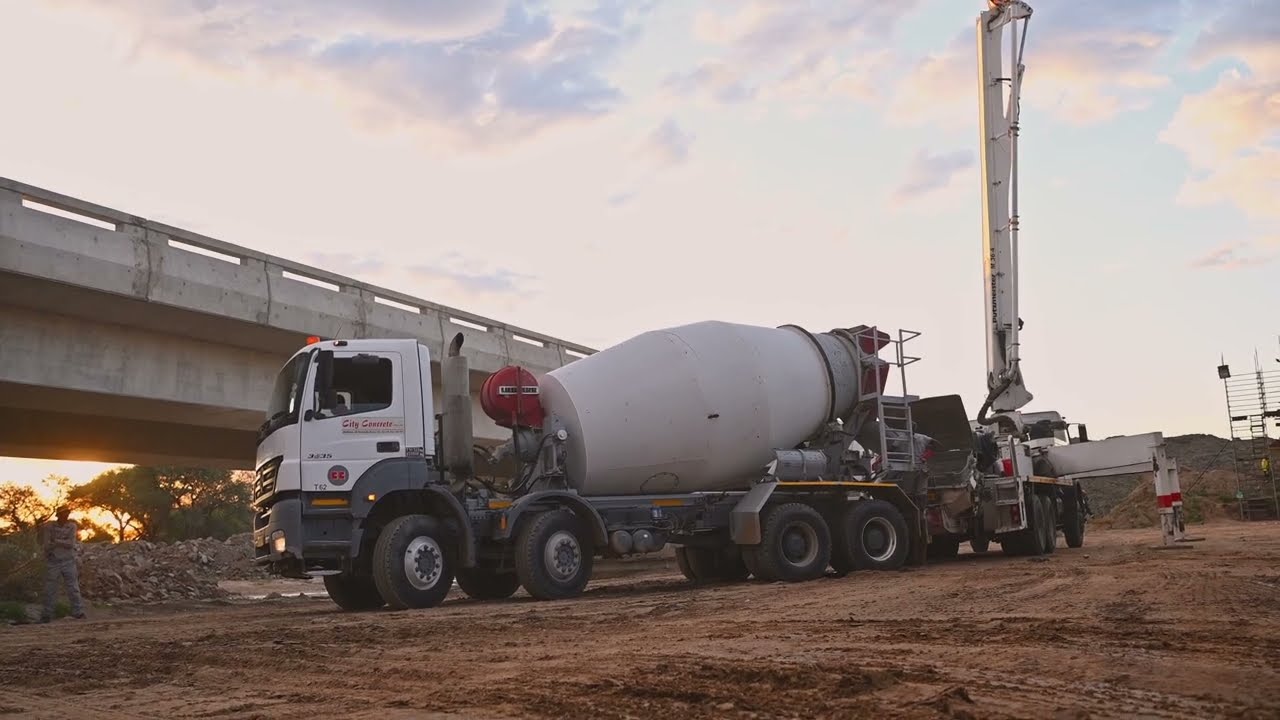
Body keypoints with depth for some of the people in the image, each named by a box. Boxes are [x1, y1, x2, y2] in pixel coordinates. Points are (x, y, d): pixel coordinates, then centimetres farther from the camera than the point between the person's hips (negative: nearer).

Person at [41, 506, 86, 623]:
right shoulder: (49, 528, 0)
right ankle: (47, 615, 11)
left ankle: (78, 612, -3)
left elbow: (71, 544, -8)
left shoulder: (72, 527, 2)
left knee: (73, 588, -3)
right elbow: (47, 546, -8)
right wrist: (64, 542, -13)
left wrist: (56, 541, -10)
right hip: (53, 562, 0)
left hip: (68, 562, 0)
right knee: (49, 590, 4)